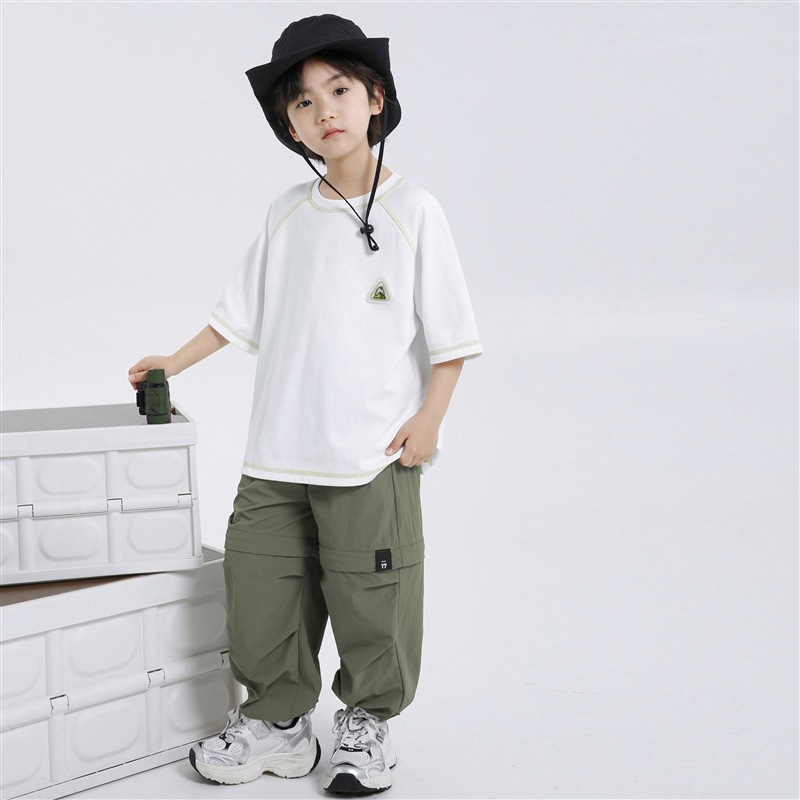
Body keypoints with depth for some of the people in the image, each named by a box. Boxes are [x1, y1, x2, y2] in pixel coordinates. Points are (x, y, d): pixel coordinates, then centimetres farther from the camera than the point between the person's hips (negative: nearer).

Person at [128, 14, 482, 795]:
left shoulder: (411, 209, -3)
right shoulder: (287, 215, 8)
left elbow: (450, 330, -3)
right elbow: (241, 313, 18)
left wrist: (428, 418, -9)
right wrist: (176, 361, 15)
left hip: (374, 454, -4)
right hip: (278, 450, 4)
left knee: (370, 595, 2)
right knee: (259, 583, 7)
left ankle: (366, 723, 22)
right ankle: (277, 721, 23)